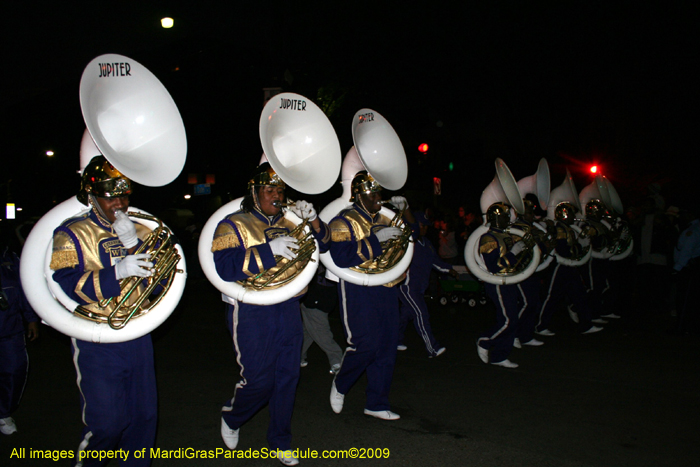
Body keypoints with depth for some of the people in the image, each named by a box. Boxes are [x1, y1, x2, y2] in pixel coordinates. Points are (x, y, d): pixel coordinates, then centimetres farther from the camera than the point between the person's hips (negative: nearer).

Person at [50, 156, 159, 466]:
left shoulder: (139, 230, 10)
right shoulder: (71, 234, -4)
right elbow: (66, 286, -17)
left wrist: (133, 243, -13)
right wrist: (117, 271, -29)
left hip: (138, 335, 5)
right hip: (97, 344, -4)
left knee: (145, 416, 11)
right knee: (107, 423, -1)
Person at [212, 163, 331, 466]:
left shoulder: (290, 222, 11)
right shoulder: (234, 225, -4)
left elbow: (322, 244, 13)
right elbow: (225, 267, -18)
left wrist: (313, 220, -7)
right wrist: (269, 249, -25)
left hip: (288, 308, 5)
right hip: (251, 313, -5)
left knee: (288, 377, 10)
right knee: (259, 380, -1)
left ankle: (280, 441, 29)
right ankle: (231, 417, 32)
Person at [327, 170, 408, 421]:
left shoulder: (383, 219, 13)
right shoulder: (343, 221, -7)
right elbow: (341, 257, -21)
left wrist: (403, 210, 9)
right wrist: (376, 239, -23)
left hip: (387, 291, 7)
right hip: (359, 294, -7)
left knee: (386, 348, 8)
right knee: (365, 346, -10)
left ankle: (377, 403, 21)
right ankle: (339, 385, 19)